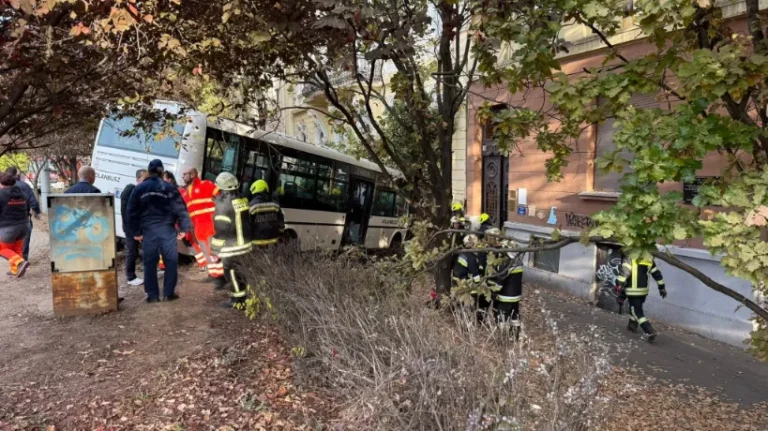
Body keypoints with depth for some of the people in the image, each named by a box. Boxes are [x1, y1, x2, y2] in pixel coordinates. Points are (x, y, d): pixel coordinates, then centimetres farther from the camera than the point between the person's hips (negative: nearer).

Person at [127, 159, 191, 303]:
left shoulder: (139, 189, 6)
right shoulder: (169, 188, -1)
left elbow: (132, 211, 6)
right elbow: (180, 209, -5)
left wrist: (135, 231, 10)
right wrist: (184, 228, 0)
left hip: (148, 231, 2)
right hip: (167, 229, -2)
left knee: (150, 262, 9)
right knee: (171, 261, 8)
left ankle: (152, 295, 11)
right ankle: (169, 293, 9)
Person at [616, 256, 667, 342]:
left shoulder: (630, 259, -11)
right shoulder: (649, 259, 6)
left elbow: (624, 273, -20)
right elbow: (656, 273, 14)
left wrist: (620, 288, -16)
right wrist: (662, 288, 24)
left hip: (633, 290, -6)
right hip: (644, 290, 6)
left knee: (637, 312, 1)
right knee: (635, 307, 28)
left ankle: (650, 332, -10)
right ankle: (632, 325, 42)